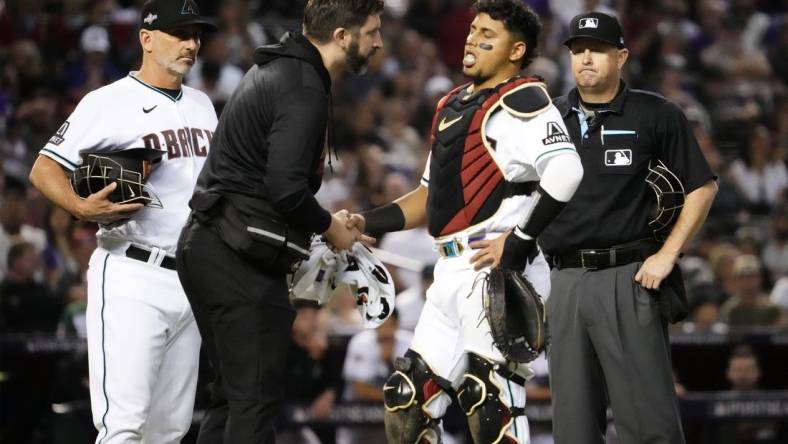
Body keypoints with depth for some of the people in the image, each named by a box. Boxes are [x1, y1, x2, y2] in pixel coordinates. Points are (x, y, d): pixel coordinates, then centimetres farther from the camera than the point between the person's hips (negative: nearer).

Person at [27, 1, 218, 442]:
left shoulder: (202, 105, 16)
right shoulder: (109, 103, -6)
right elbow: (44, 169, -7)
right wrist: (80, 207, -25)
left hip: (191, 282, 7)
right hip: (133, 278, -7)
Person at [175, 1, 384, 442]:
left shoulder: (276, 70, 16)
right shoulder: (305, 90, -16)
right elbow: (286, 188, -23)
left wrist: (323, 219, 14)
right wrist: (330, 227, -6)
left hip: (206, 244, 10)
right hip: (242, 258, -10)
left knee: (234, 393, 15)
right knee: (257, 397, -7)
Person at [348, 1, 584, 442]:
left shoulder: (521, 101, -7)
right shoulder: (453, 106, 22)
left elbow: (565, 172, -23)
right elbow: (430, 197, 29)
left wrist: (519, 241, -21)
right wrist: (366, 223, 17)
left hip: (497, 267, -10)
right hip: (453, 273, 10)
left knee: (488, 397, -15)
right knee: (408, 397, 10)